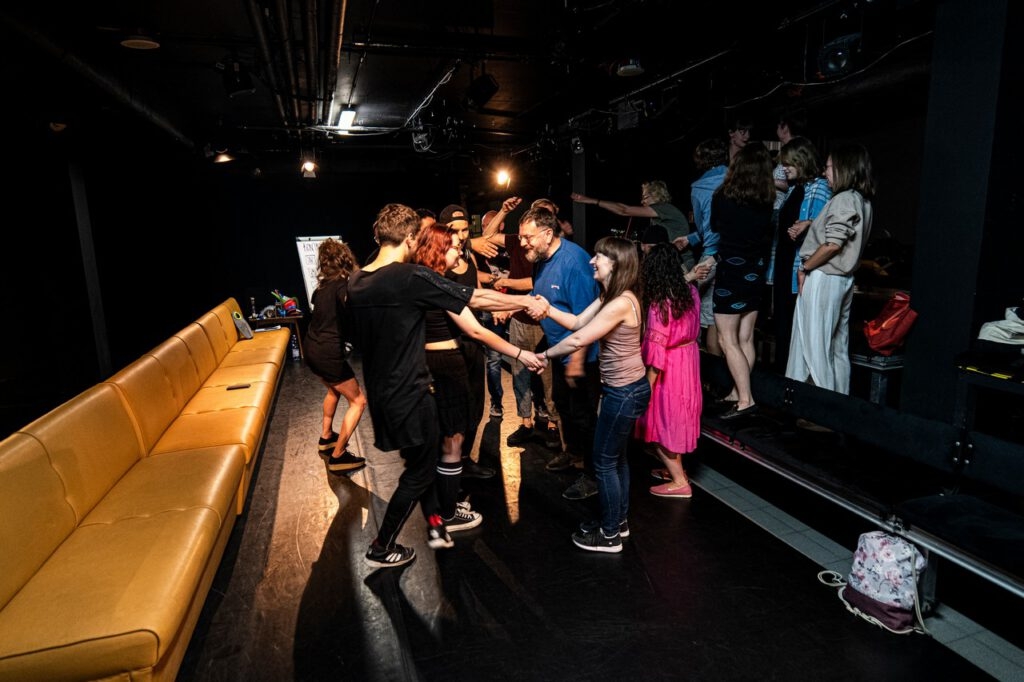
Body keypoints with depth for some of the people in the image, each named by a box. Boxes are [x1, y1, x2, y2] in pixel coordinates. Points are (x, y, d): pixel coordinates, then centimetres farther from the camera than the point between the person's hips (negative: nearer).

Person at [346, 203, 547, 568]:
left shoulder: (355, 283, 1)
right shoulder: (411, 277, -22)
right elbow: (477, 298, -16)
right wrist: (528, 302, -2)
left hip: (380, 392, 8)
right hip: (409, 394, -7)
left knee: (420, 457, 25)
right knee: (418, 472, 13)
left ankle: (435, 525, 36)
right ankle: (381, 548, 26)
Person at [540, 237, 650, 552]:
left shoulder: (621, 303, -25)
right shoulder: (610, 296, 7)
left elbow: (578, 340, -25)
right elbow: (577, 323, 4)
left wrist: (544, 355, -12)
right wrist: (546, 308, -10)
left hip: (624, 392, -10)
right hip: (623, 388, 10)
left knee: (604, 461, 4)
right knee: (616, 456, 21)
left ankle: (609, 535, 20)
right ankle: (617, 520, 38)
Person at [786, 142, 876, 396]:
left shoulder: (843, 200, -14)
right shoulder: (864, 202, 13)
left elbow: (832, 245, -20)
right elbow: (850, 243, 13)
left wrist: (804, 268, -10)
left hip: (823, 278, -9)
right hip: (843, 278, 9)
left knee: (814, 345, -2)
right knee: (838, 346, 14)